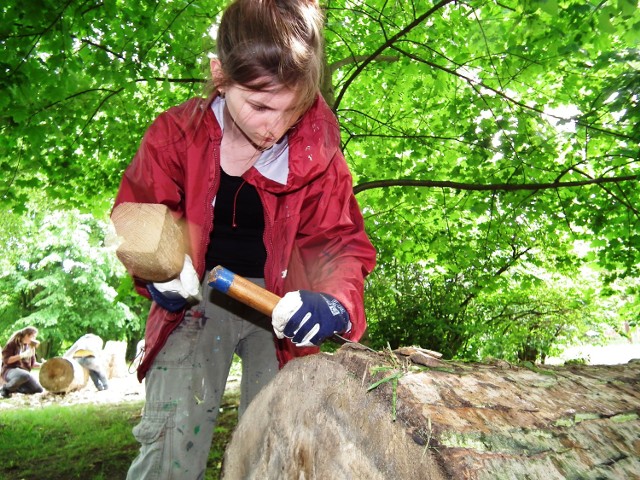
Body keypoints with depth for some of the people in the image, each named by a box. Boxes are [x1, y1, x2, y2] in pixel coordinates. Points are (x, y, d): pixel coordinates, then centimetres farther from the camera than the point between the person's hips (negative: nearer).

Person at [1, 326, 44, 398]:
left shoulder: (30, 347, 13)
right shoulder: (13, 343, -5)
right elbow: (6, 360, -14)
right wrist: (21, 355, -22)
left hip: (24, 372, 6)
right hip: (9, 371, -6)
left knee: (39, 390, -10)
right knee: (25, 375, -41)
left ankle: (14, 389, 8)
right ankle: (5, 388, -12)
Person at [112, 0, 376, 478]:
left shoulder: (316, 145, -10)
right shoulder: (176, 133, -9)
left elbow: (336, 238, -8)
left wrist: (335, 301, -29)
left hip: (282, 303, 1)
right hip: (199, 296, 0)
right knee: (171, 439, -9)